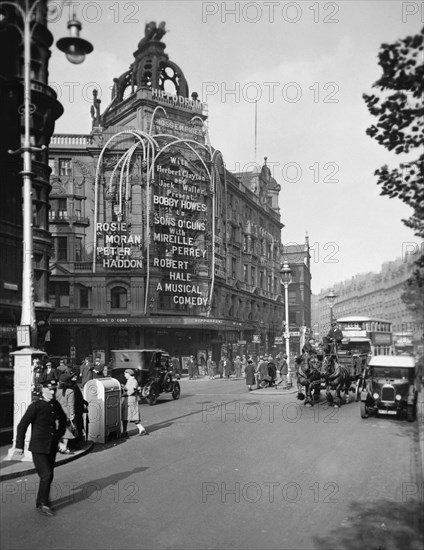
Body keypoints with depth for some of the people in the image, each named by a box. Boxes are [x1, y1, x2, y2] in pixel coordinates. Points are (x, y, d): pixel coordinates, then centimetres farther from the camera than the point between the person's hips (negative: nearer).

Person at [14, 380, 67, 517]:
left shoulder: (56, 405, 5)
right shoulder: (36, 406, -13)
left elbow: (63, 418, 27)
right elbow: (22, 425, -10)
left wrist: (60, 433, 20)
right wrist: (19, 445, -10)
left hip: (52, 448, 6)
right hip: (38, 448, -6)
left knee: (49, 476, 12)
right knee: (46, 475, -13)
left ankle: (42, 500, 29)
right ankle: (43, 504, 0)